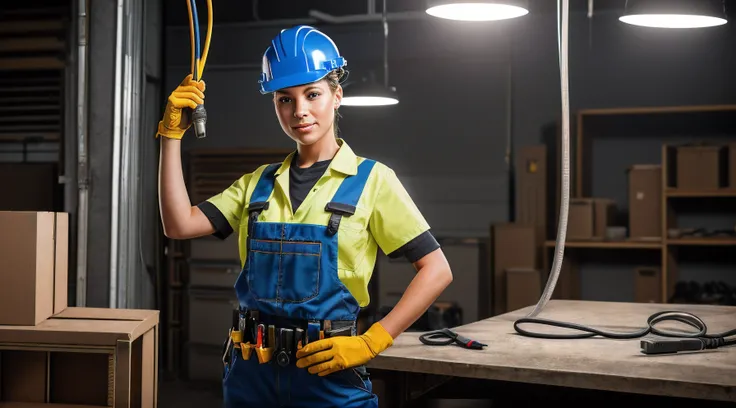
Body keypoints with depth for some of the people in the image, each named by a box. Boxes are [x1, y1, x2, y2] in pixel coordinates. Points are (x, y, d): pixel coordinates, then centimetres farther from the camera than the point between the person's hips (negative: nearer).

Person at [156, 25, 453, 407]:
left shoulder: (371, 180, -4)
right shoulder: (259, 182, 9)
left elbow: (436, 270, -8)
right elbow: (179, 226, -1)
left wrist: (371, 342, -13)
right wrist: (172, 135, -3)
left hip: (327, 373, -4)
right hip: (251, 372, 4)